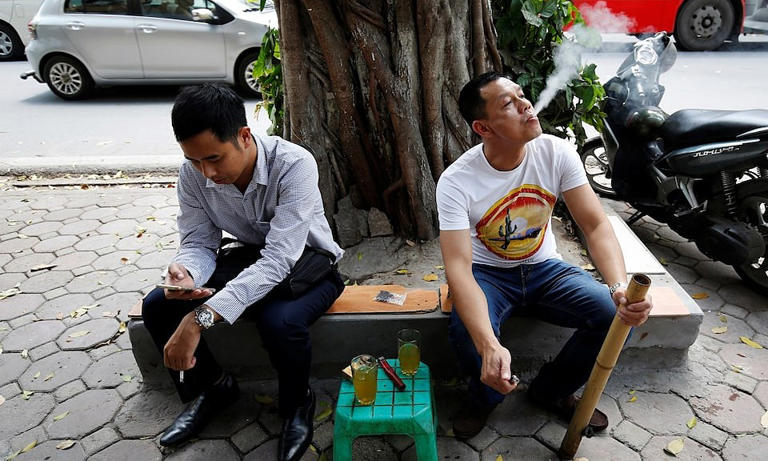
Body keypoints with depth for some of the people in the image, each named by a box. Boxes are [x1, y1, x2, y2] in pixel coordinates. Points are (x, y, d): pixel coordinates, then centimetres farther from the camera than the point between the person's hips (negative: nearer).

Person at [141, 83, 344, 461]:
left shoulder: (294, 164, -31)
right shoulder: (193, 174, -13)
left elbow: (279, 258, -38)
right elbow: (198, 243, -7)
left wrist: (200, 318, -45)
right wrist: (185, 273, -33)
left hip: (306, 261, -5)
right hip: (249, 256, 5)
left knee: (278, 322, -36)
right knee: (157, 306, -11)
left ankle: (297, 403, -1)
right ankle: (210, 387, 15)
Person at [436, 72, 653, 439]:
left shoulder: (557, 154, -14)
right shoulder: (456, 182, -24)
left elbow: (595, 225, -15)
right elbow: (458, 268, -31)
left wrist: (621, 286, -36)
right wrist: (490, 347, -46)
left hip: (543, 267, 4)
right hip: (488, 274, -3)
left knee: (618, 315, -19)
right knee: (467, 335, -34)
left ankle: (551, 391, 11)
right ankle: (485, 395, 6)